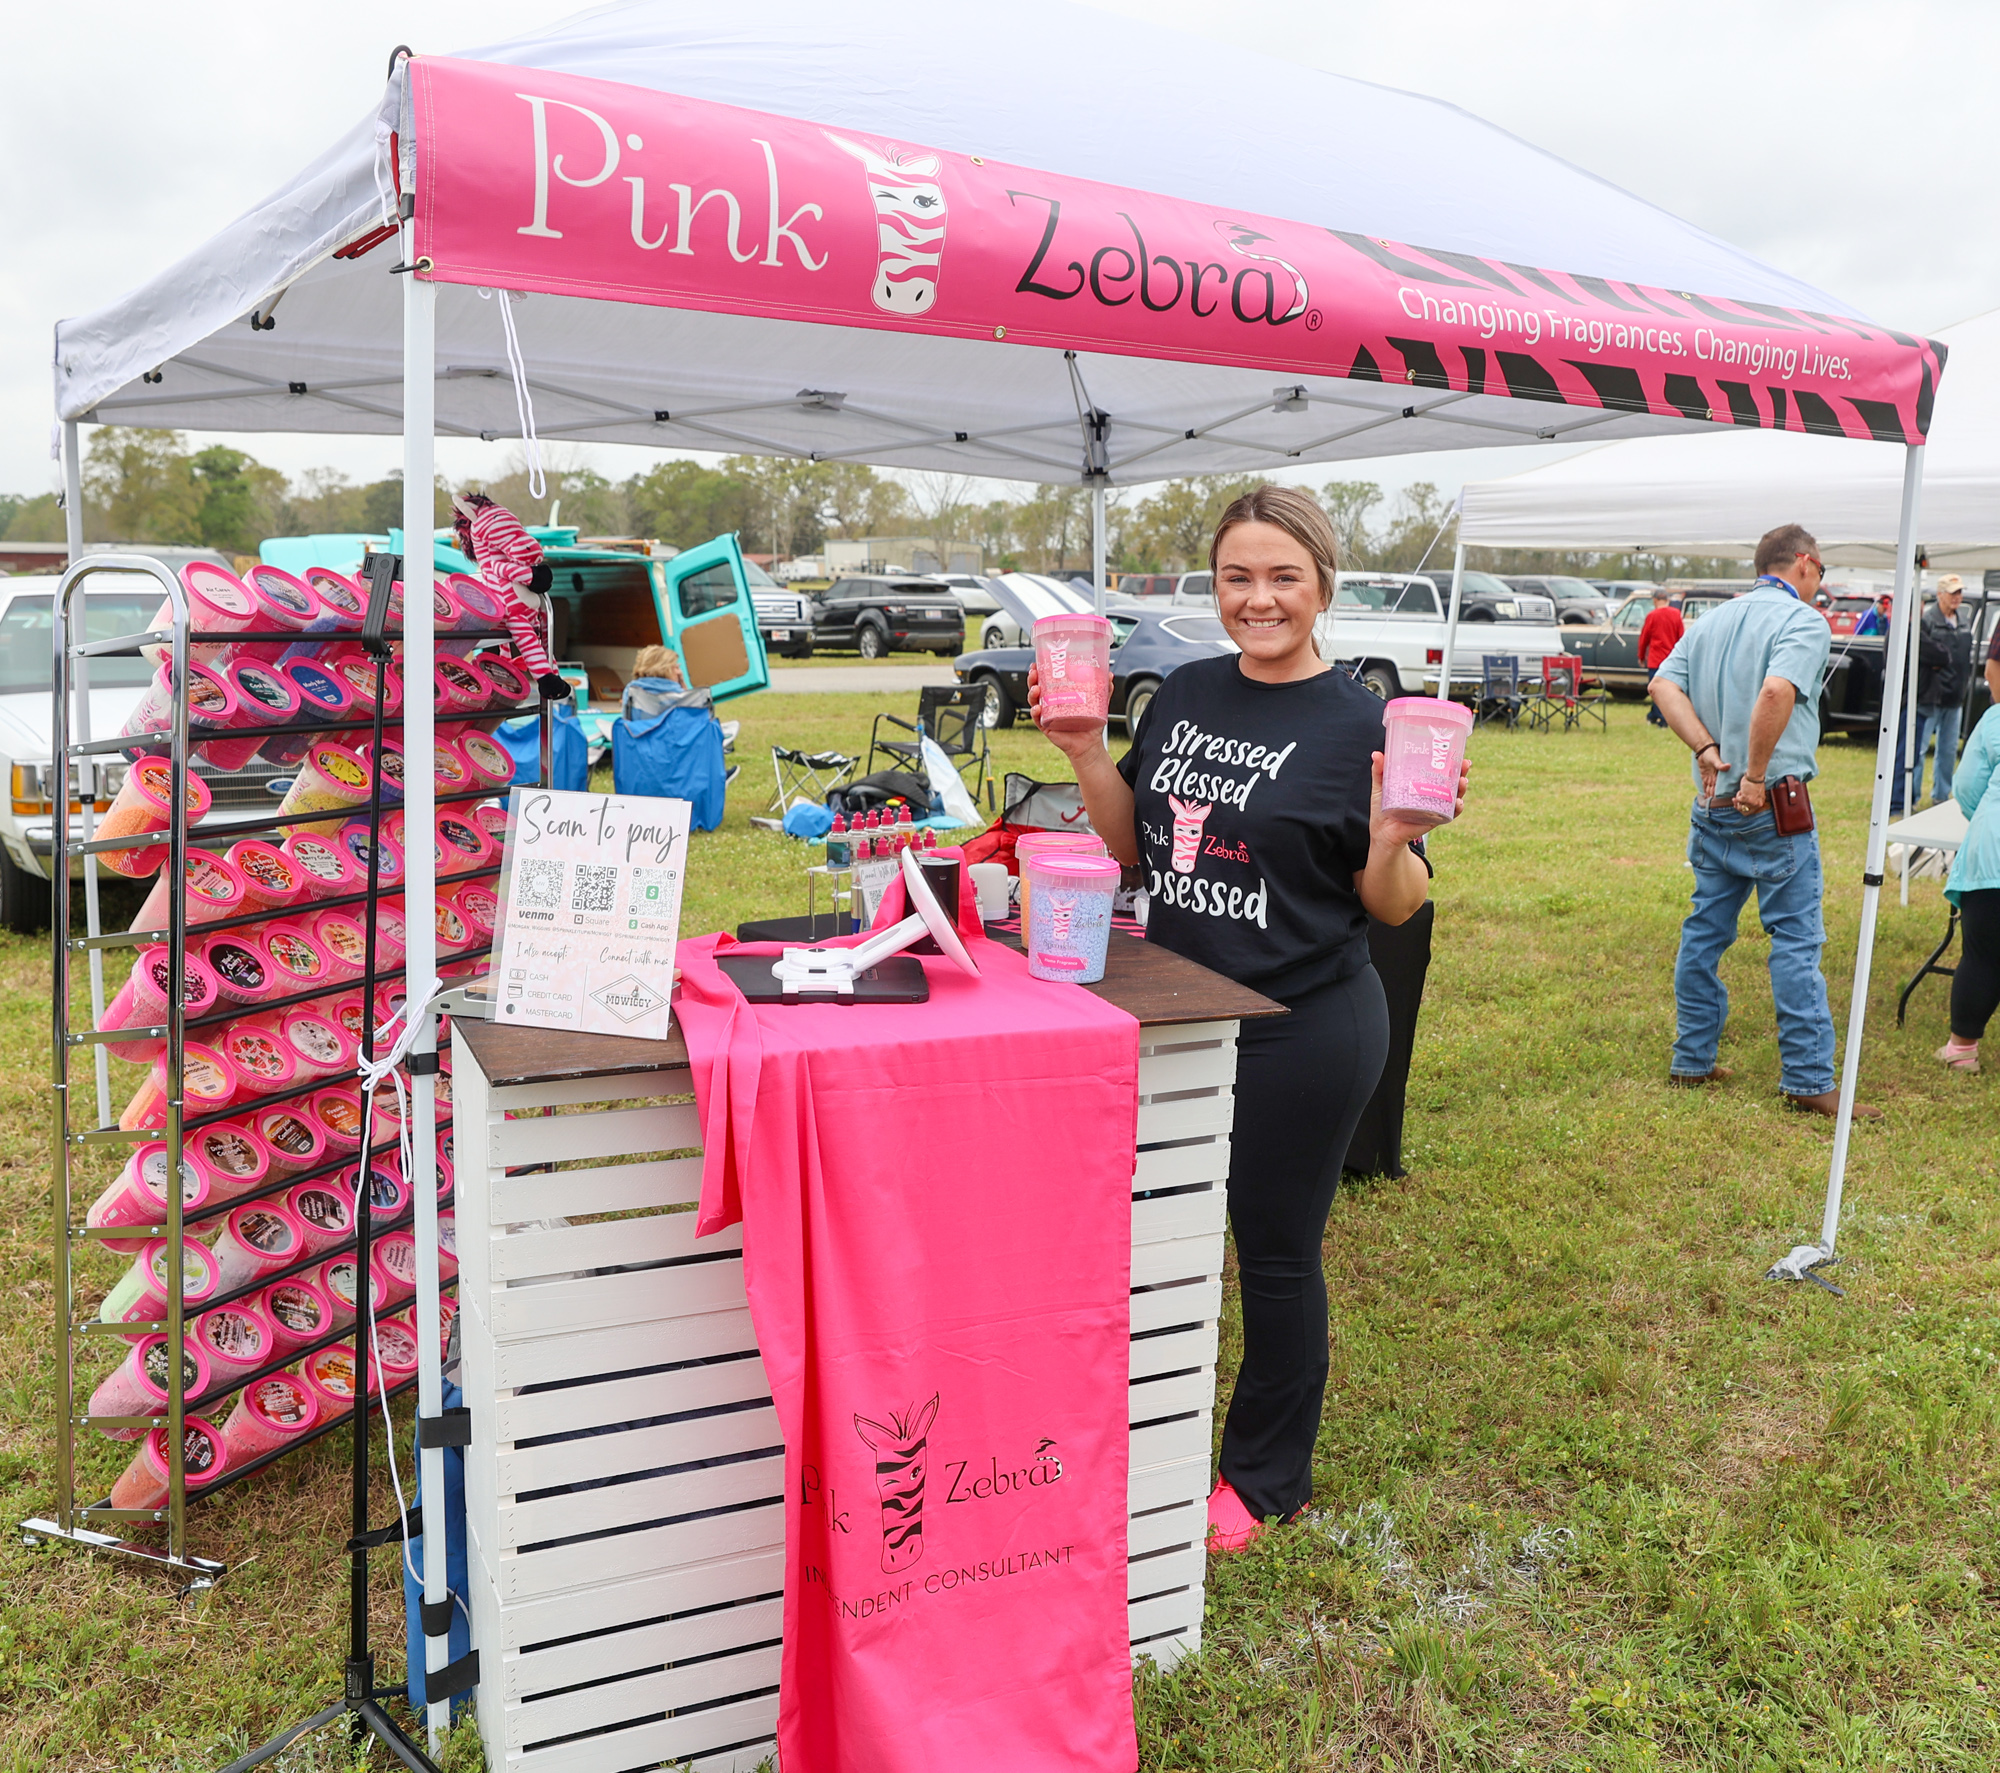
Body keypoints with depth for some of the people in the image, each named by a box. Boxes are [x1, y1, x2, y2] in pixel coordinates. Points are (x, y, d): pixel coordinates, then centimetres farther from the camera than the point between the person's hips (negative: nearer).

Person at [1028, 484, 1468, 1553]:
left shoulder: (1357, 723, -11)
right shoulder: (1185, 694, 4)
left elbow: (1393, 909, -8)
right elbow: (1135, 847, 10)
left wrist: (1391, 840, -28)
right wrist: (1086, 753, -3)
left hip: (1303, 1032, -5)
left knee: (1275, 1253, 9)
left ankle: (1268, 1476, 31)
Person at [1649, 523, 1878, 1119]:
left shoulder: (1711, 621, 13)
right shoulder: (1804, 622, -9)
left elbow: (1664, 685, 1)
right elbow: (1776, 692, -26)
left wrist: (1707, 749, -5)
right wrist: (1756, 776, -19)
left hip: (1713, 804, 7)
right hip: (1774, 807, -7)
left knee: (1704, 931, 13)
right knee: (1796, 940, -2)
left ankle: (1692, 1060, 20)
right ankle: (1809, 1081, 0)